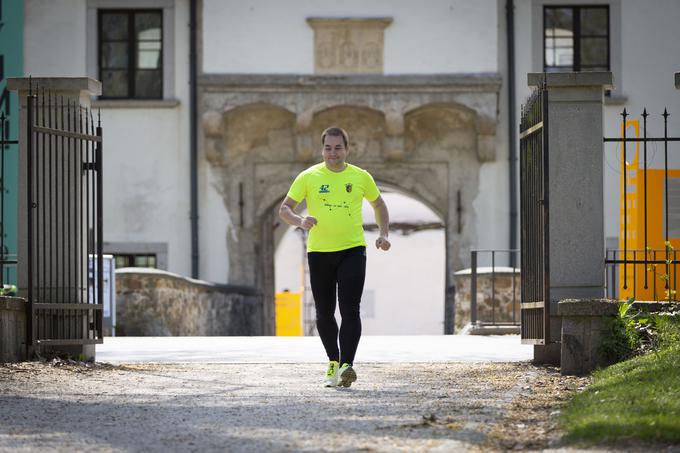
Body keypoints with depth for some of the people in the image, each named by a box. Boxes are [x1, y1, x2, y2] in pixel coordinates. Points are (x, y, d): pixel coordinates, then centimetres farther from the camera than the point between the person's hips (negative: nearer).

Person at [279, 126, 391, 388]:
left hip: (352, 250, -1)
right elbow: (284, 209, -1)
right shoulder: (309, 177, 0)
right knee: (324, 314, 8)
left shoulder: (361, 177, 4)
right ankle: (333, 362, 28)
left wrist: (383, 234, 6)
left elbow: (378, 204, 20)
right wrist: (300, 221, -22)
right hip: (319, 253, 1)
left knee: (350, 309, -15)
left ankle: (346, 365, -23)